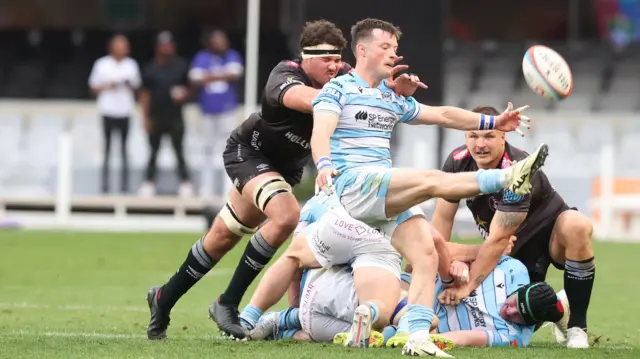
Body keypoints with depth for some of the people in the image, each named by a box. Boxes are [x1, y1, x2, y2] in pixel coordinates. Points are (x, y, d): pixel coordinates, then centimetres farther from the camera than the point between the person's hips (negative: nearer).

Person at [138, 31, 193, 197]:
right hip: (156, 117, 0)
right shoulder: (150, 68, 3)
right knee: (154, 151, 7)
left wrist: (183, 95, -11)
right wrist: (146, 118, 0)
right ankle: (149, 182, 13)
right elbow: (144, 94, 5)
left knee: (179, 151, -1)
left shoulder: (181, 66, 4)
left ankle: (185, 184, 0)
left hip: (175, 117, 0)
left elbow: (188, 88, 12)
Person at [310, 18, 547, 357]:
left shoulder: (393, 98, 24)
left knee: (426, 255, -12)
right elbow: (321, 132, -14)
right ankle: (507, 177, -39)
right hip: (351, 184, -8)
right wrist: (324, 165, -36)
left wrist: (492, 122, 16)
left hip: (390, 193, 8)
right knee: (430, 180, -28)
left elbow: (442, 115, 26)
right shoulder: (338, 89, 3)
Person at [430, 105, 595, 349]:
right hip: (516, 250, 5)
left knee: (577, 226, -40)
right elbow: (443, 218, -6)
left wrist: (467, 287, -31)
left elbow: (497, 240, -33)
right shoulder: (457, 162, -14)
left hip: (550, 232, -5)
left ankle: (576, 326, -28)